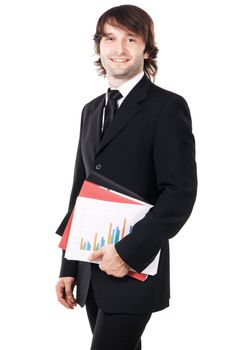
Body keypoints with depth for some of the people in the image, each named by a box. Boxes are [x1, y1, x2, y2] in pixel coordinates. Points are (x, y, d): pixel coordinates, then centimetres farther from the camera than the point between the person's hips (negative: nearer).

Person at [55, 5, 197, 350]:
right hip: (91, 269, 6)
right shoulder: (92, 110, 13)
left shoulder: (167, 107, -8)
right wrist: (69, 266, 11)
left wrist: (128, 252, -20)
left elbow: (180, 193, -14)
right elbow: (80, 192, 15)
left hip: (135, 271, -6)